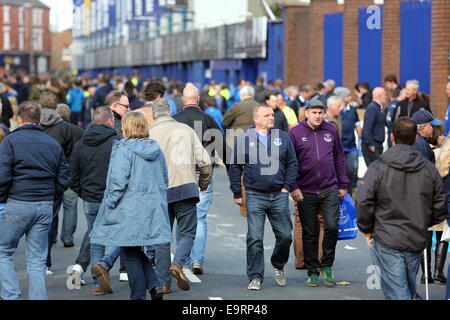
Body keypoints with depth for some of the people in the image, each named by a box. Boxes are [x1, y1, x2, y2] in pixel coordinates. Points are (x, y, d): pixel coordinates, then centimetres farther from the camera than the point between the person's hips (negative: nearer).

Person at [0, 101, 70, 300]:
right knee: (37, 258, 9)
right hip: (45, 207, 4)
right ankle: (38, 297, 6)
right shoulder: (54, 144, 10)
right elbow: (64, 180, 10)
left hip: (17, 205, -4)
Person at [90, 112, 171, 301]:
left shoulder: (123, 150, -12)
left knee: (132, 256, 3)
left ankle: (139, 296, 7)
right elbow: (164, 180, 17)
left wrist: (109, 204, -8)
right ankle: (154, 285, 1)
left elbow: (118, 181, -18)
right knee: (138, 252, 18)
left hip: (129, 212, -7)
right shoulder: (156, 150, 9)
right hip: (152, 212, 7)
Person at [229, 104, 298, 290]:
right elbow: (235, 167, 6)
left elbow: (292, 163, 12)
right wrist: (237, 193, 3)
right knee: (255, 238, -6)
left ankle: (278, 265, 32)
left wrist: (287, 186, 3)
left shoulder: (283, 138, 9)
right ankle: (255, 277, 3)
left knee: (285, 235, 5)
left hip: (279, 196, 2)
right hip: (255, 196, -2)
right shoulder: (243, 139, 3)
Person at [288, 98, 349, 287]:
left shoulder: (331, 131, 7)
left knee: (332, 226, -12)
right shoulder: (295, 133, -2)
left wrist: (343, 184, 11)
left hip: (330, 190, 1)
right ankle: (313, 272, 18)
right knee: (310, 234, 6)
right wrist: (293, 188, -7)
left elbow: (339, 158, 13)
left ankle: (327, 266, 6)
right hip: (306, 192, -1)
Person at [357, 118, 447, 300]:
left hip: (387, 242, -4)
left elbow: (363, 202, -13)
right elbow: (440, 207, 8)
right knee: (409, 290, 20)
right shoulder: (429, 169, 3)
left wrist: (367, 230, 1)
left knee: (397, 293, -4)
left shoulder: (378, 168, -8)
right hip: (417, 242, 4)